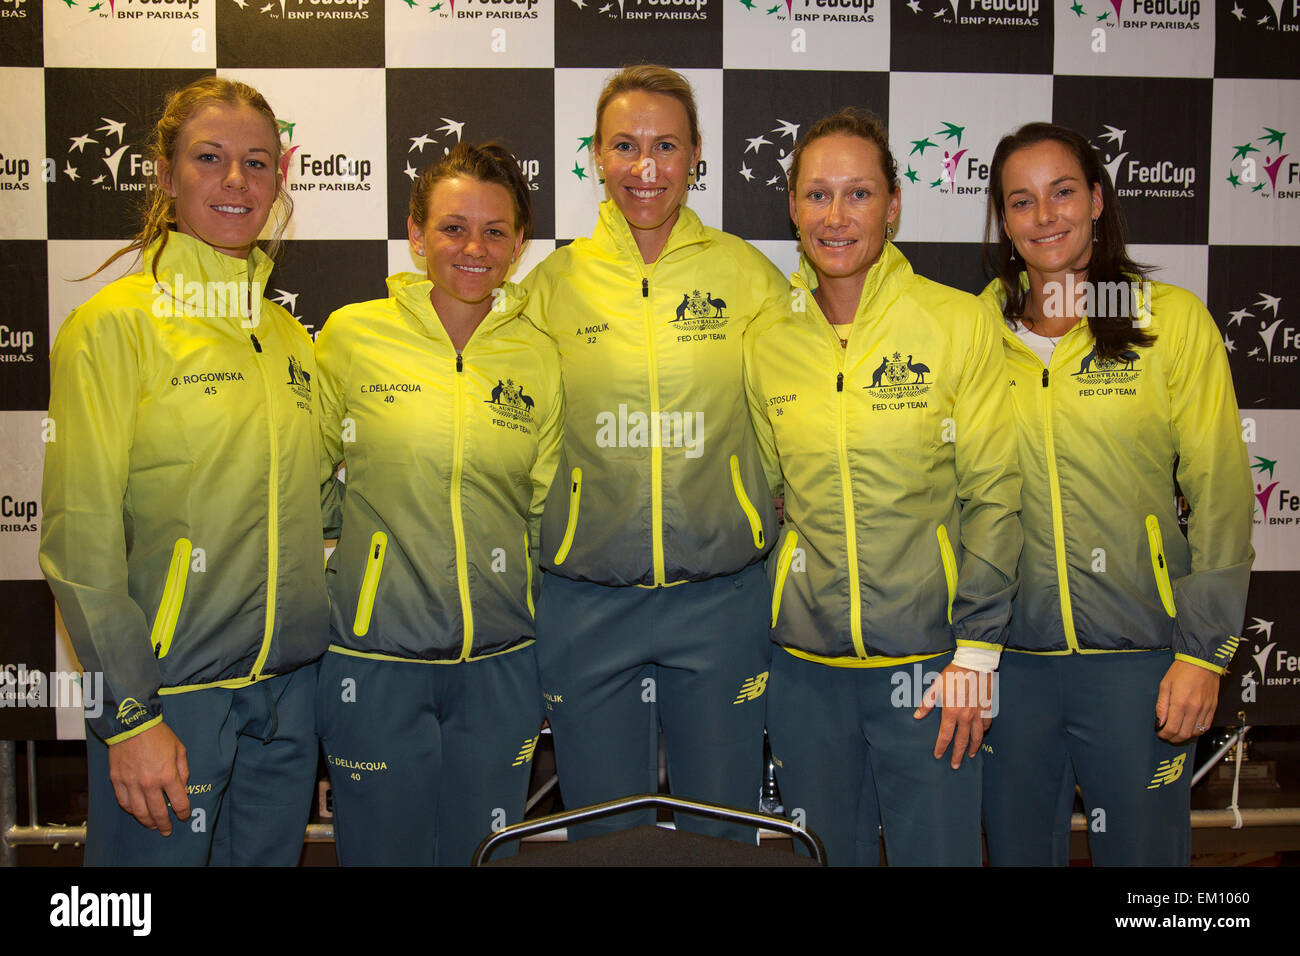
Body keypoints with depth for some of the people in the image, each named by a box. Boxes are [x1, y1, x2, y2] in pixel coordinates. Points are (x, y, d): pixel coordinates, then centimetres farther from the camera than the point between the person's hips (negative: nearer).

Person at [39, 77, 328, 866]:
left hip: (291, 687, 5)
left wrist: (309, 665, 11)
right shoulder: (115, 323, -8)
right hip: (170, 689, -5)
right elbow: (79, 539, -11)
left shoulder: (291, 335, 9)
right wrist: (130, 716, -14)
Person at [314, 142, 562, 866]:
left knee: (482, 856, 15)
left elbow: (548, 511, 9)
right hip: (376, 658, -1)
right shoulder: (353, 335, -4)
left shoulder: (539, 357, 2)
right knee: (382, 849, 12)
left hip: (500, 663, 2)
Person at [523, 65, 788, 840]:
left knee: (722, 831, 13)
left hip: (720, 597, 0)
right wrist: (538, 547, 3)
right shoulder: (554, 282, 2)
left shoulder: (750, 275, 1)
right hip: (585, 601, 1)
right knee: (602, 834, 14)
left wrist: (768, 533, 3)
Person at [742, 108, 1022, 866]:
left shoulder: (957, 324, -6)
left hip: (929, 661, -2)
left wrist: (977, 653, -9)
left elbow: (994, 497, -5)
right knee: (827, 854, 16)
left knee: (938, 850, 8)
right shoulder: (766, 342, 3)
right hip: (805, 664, 3)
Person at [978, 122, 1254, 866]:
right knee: (1016, 846, 14)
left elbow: (1221, 496, -2)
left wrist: (1204, 652, -6)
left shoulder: (1174, 320, -2)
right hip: (1009, 654, 2)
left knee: (1143, 847, 9)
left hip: (1137, 655, -2)